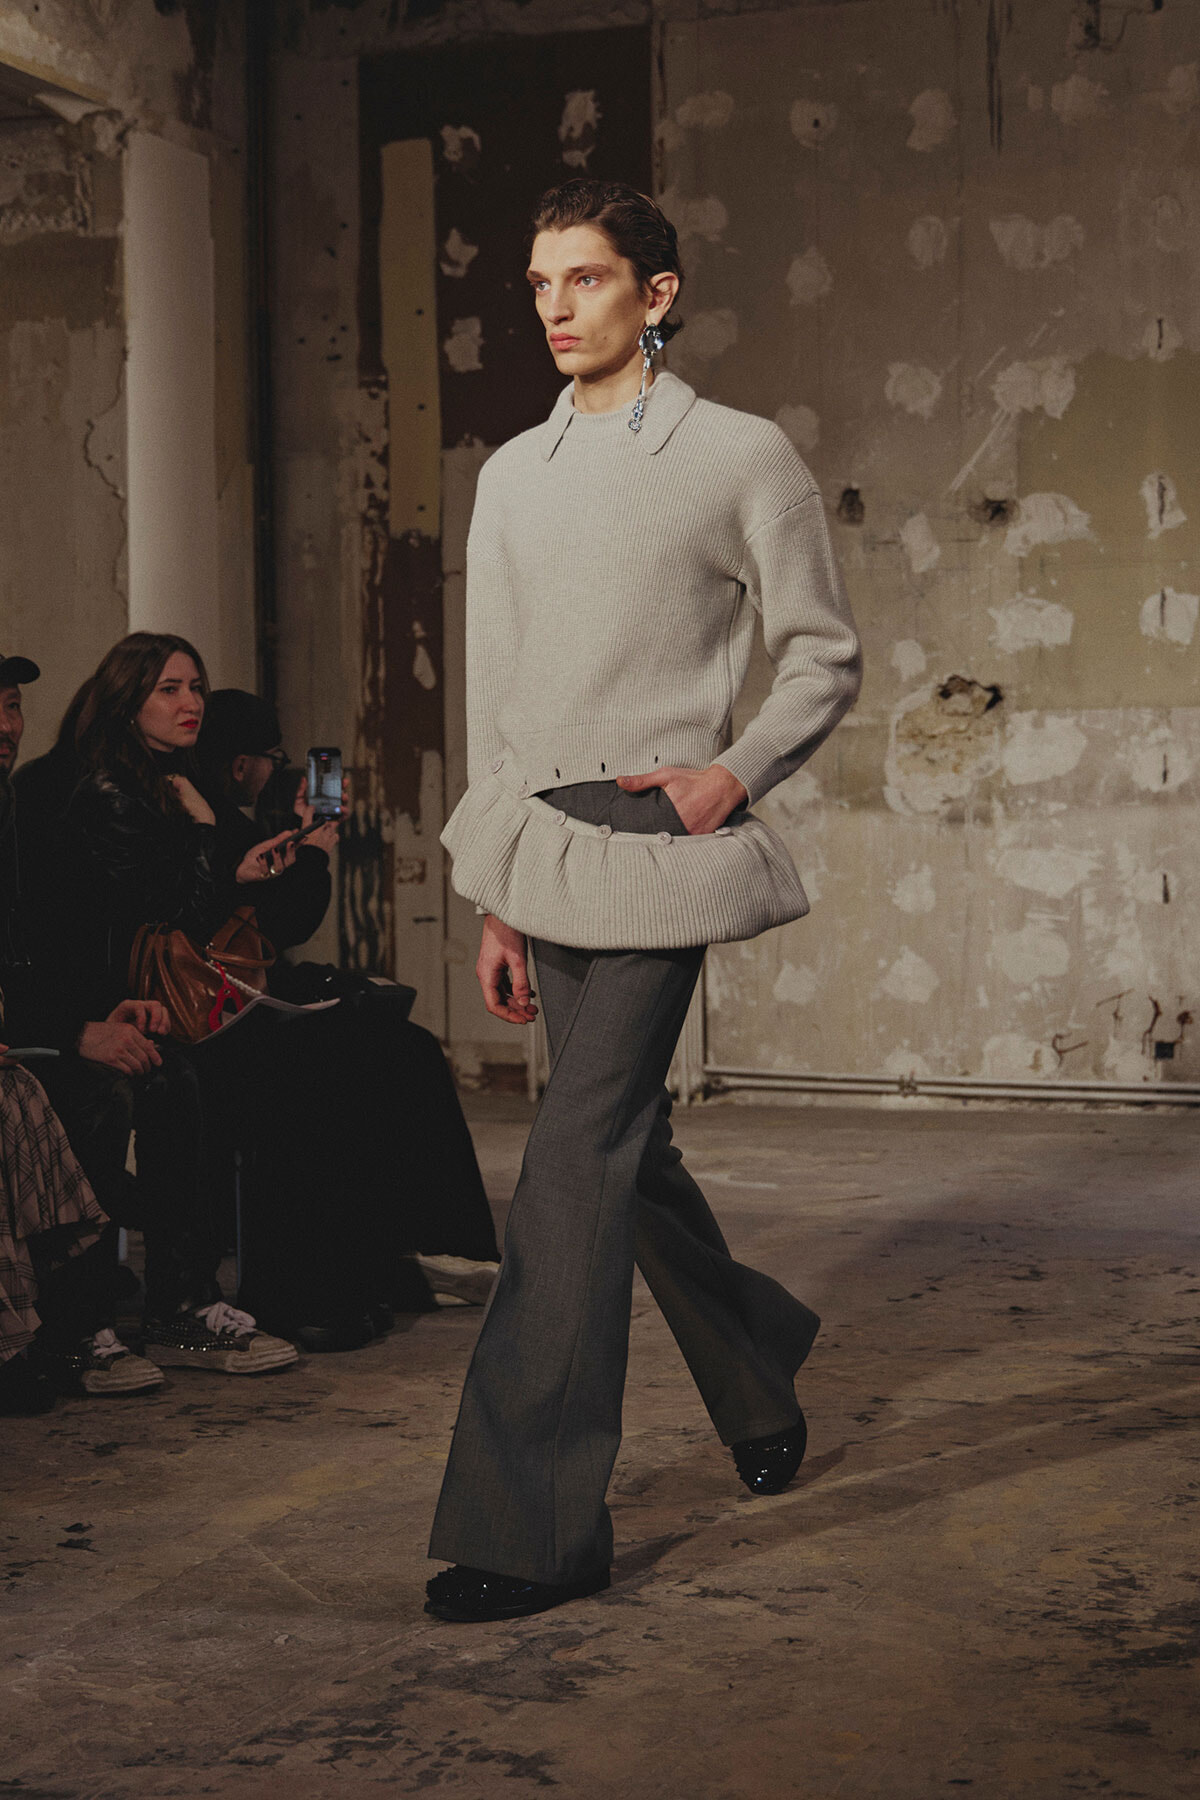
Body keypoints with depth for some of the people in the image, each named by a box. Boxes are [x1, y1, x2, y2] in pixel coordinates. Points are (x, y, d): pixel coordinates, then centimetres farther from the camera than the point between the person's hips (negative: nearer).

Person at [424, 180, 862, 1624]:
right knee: (624, 1148, 13)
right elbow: (494, 696, 16)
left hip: (656, 841, -6)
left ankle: (532, 1521, -9)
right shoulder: (511, 476, 15)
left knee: (579, 1159, -12)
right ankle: (760, 1379, 37)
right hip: (542, 848, 6)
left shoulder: (743, 458, 0)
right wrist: (498, 898, 13)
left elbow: (825, 657, 5)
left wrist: (734, 772, -11)